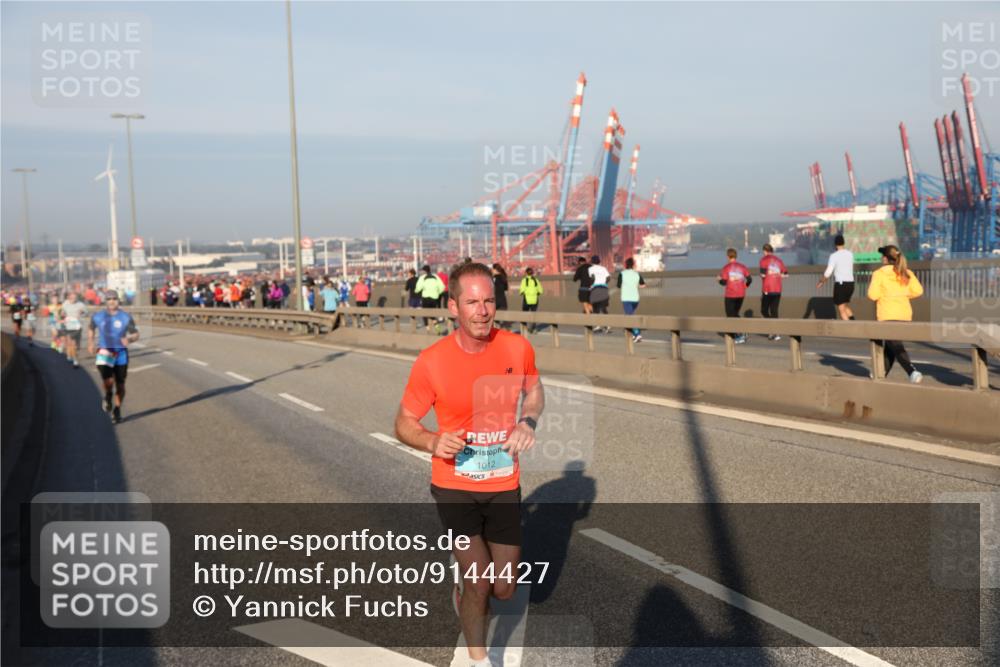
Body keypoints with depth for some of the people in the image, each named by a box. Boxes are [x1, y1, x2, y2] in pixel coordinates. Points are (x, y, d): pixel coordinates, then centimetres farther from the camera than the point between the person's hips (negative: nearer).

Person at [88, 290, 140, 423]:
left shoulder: (126, 317, -1)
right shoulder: (98, 316, 2)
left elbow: (136, 334, 2)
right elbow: (91, 329, 22)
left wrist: (129, 339, -19)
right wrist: (90, 344, 17)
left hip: (121, 353, 1)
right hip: (104, 352, -1)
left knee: (120, 384, 7)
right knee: (108, 380, -22)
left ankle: (117, 410, 27)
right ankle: (107, 396, 12)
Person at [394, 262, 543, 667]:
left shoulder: (518, 348, -9)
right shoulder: (431, 362, -16)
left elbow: (534, 390, 13)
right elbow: (404, 424, -5)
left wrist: (528, 422, -9)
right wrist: (433, 442, -27)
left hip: (504, 486, 3)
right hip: (455, 487, -3)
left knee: (504, 589, 11)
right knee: (479, 582, -10)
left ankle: (466, 591, 47)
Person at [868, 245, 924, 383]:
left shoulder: (879, 274, -6)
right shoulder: (906, 273, 8)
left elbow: (873, 295, -14)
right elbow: (918, 290, 0)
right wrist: (903, 294, 14)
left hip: (887, 315, -6)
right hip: (905, 315, 6)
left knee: (895, 346, -7)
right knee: (890, 344, 20)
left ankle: (912, 371, -26)